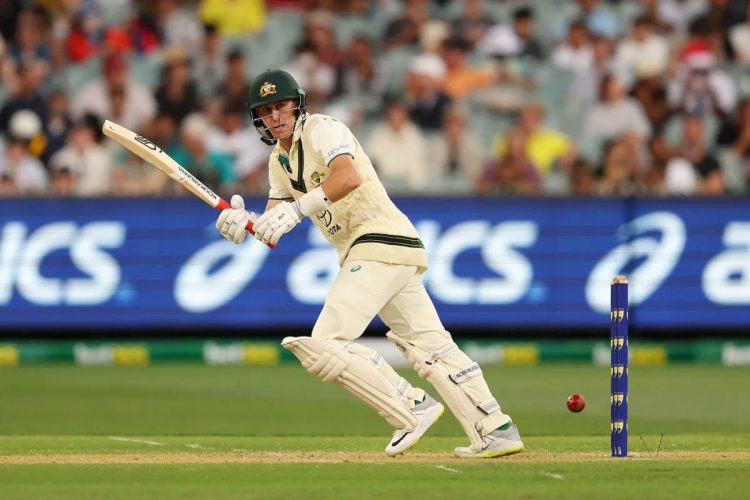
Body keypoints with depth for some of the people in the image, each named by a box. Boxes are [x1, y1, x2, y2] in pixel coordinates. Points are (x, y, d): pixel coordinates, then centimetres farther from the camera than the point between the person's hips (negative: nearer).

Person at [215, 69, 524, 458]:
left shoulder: (322, 129, -7)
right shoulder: (279, 160, 19)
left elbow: (349, 176, -27)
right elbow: (272, 228, 10)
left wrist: (296, 208, -33)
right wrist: (242, 224, -11)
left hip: (381, 242, -9)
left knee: (324, 345, -15)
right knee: (430, 348, 6)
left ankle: (412, 409, -12)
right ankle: (496, 431, 5)